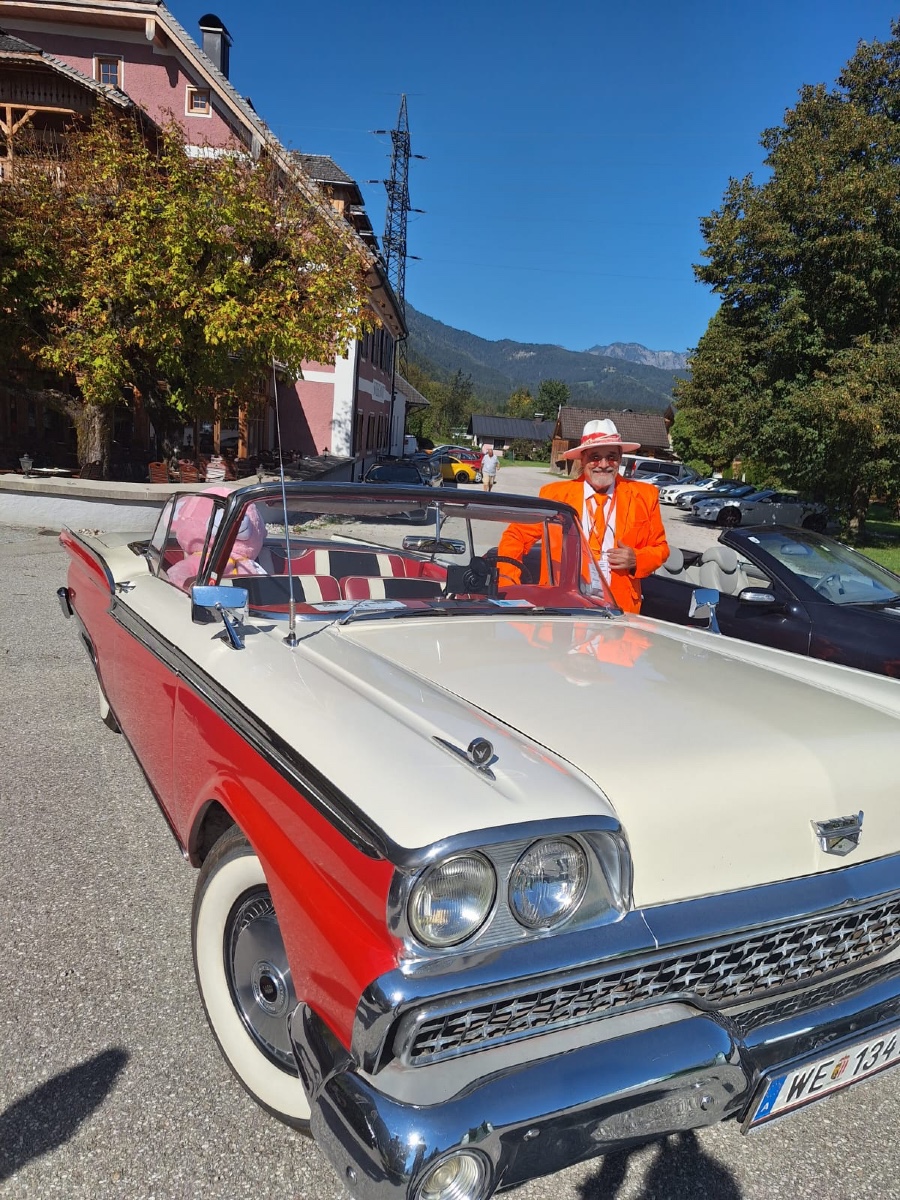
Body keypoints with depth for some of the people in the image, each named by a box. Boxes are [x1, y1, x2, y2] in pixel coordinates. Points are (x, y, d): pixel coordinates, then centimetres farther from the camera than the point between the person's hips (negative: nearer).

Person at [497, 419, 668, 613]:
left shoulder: (644, 496, 6)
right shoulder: (554, 494, 3)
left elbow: (660, 548, 15)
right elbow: (516, 536, 6)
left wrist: (636, 560, -7)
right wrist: (506, 582, -9)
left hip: (619, 610, 2)